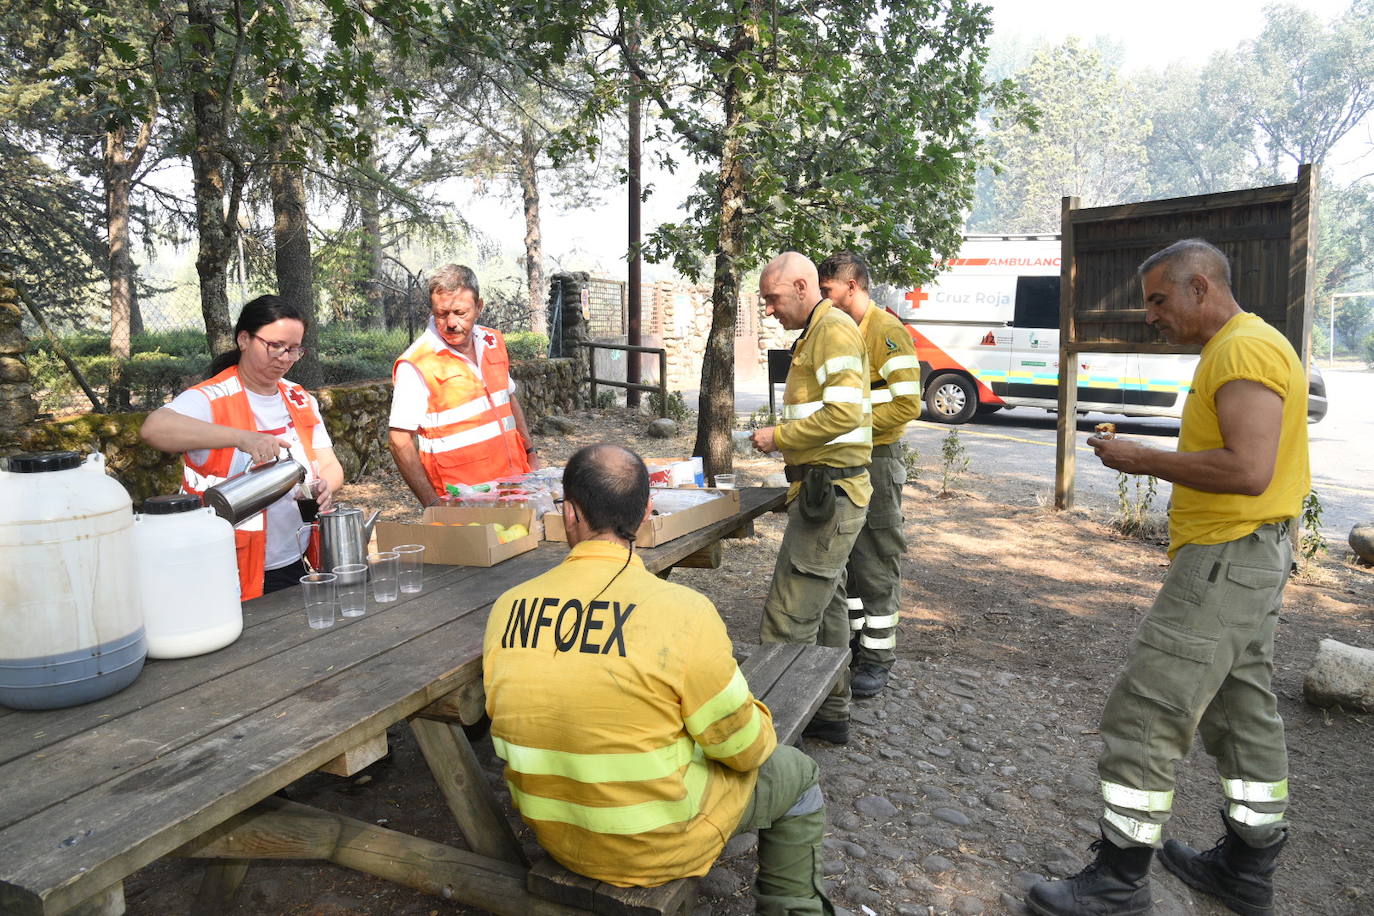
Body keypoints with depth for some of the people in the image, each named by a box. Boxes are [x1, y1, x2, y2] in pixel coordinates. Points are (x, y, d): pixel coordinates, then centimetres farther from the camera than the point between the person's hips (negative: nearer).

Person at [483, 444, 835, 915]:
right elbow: (745, 749, -15)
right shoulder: (683, 612, -27)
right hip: (657, 846, -5)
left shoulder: (505, 609, -13)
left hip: (555, 836, 5)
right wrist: (760, 722, 7)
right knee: (796, 773, 19)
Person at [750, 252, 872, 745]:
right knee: (827, 606, 18)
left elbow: (845, 412, -25)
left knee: (788, 620, -9)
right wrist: (784, 437, 13)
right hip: (826, 490, 11)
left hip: (828, 493, -11)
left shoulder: (833, 329, -13)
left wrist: (779, 436, -15)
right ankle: (830, 713, 31)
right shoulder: (815, 333, 19)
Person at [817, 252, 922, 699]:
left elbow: (907, 405, -21)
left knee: (876, 561, 0)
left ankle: (877, 655, 11)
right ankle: (851, 637, 28)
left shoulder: (887, 331, -14)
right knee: (845, 556, 15)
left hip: (876, 460, -9)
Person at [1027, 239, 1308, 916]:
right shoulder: (1240, 347, 17)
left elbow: (1249, 470, -26)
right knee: (1242, 709, 18)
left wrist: (1144, 461, -17)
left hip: (1226, 561, -11)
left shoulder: (1245, 349, -16)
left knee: (1145, 713, -7)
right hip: (1246, 558, 11)